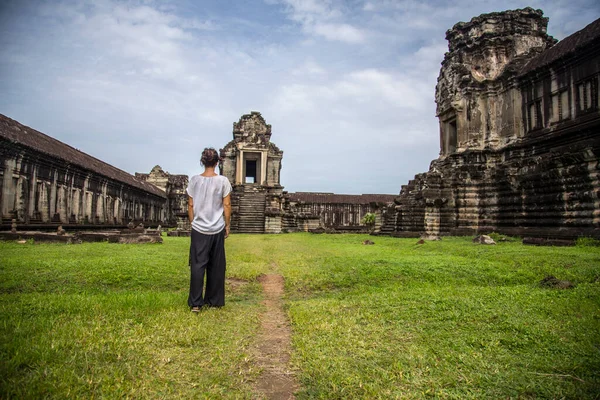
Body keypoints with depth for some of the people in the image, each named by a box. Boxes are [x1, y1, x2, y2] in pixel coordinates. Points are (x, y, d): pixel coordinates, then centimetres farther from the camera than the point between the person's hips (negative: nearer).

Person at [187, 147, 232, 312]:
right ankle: (214, 300, 20)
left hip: (199, 229, 1)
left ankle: (195, 303, 4)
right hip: (217, 229, 0)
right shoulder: (223, 181, -5)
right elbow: (227, 205, -3)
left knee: (197, 265, 6)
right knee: (216, 266, 11)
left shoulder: (194, 180, -1)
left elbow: (190, 205, 3)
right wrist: (227, 225, 7)